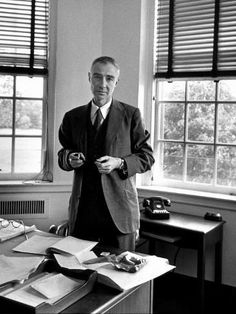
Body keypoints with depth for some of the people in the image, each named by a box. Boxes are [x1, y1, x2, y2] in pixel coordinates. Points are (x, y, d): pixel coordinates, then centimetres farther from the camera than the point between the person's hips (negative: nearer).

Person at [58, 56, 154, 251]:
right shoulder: (72, 117, 10)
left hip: (119, 211, -2)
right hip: (82, 212, 3)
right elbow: (62, 154, 17)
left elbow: (147, 157, 3)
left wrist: (119, 163, -14)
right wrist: (69, 159, -6)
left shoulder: (131, 115, 1)